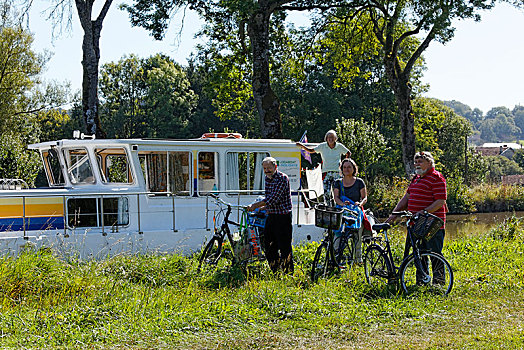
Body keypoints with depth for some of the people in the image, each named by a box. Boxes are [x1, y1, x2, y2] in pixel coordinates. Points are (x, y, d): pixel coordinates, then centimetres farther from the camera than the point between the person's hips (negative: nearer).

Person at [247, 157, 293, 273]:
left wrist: (255, 206, -19)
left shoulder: (282, 178, -16)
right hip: (271, 216, 8)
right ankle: (275, 272, 20)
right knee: (269, 246, 10)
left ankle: (288, 273, 4)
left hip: (283, 217, -8)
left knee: (285, 247, -4)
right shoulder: (267, 178, 11)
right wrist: (263, 208, 11)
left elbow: (273, 199, -23)